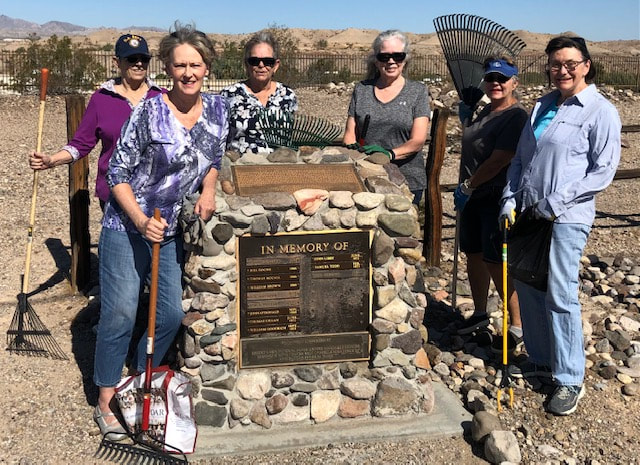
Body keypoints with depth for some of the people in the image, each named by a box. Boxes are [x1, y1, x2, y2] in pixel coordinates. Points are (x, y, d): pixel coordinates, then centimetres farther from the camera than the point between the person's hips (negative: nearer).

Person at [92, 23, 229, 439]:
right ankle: (106, 401, 16)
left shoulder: (218, 109, 0)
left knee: (172, 314, 9)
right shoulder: (150, 111, -15)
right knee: (120, 312, -2)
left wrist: (209, 189, -5)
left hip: (174, 230, 5)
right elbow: (118, 173, -12)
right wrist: (141, 221, -23)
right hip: (128, 227, -5)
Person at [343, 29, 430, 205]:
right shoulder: (361, 89, 12)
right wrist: (353, 151, -13)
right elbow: (349, 134, 10)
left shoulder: (417, 91, 5)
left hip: (407, 182, -1)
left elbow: (417, 140, -4)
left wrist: (390, 153, -22)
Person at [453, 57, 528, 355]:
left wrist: (467, 186, -16)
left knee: (496, 263, -4)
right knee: (474, 255, 16)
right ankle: (480, 314, 33)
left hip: (497, 198, -9)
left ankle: (517, 327, 10)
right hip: (473, 196, 9)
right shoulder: (486, 111, 12)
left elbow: (499, 161, -22)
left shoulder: (516, 116, -16)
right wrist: (465, 116, 13)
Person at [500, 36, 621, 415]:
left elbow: (604, 170, -11)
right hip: (528, 214, 7)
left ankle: (570, 380, 8)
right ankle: (541, 361, 28)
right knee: (528, 289, 11)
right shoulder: (542, 107, 14)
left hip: (566, 218, -6)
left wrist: (557, 201, -16)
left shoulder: (601, 111, -5)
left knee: (561, 296, -5)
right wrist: (510, 201, 5)